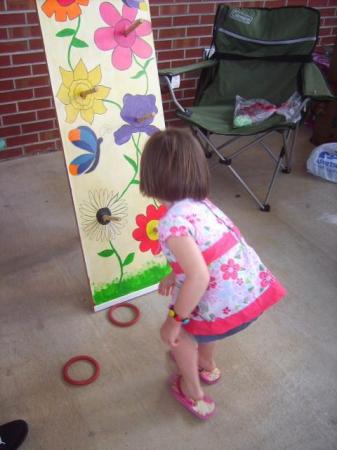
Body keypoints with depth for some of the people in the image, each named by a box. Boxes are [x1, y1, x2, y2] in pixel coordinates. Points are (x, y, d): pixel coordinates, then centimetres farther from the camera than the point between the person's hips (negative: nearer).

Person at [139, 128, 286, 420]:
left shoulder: (172, 223, -20)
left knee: (178, 330, 22)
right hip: (256, 290, 7)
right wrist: (176, 275, 26)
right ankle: (207, 366, 59)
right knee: (198, 315, 35)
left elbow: (199, 278, -28)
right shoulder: (202, 203, 6)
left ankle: (194, 394, 41)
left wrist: (175, 320, -15)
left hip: (228, 309, -7)